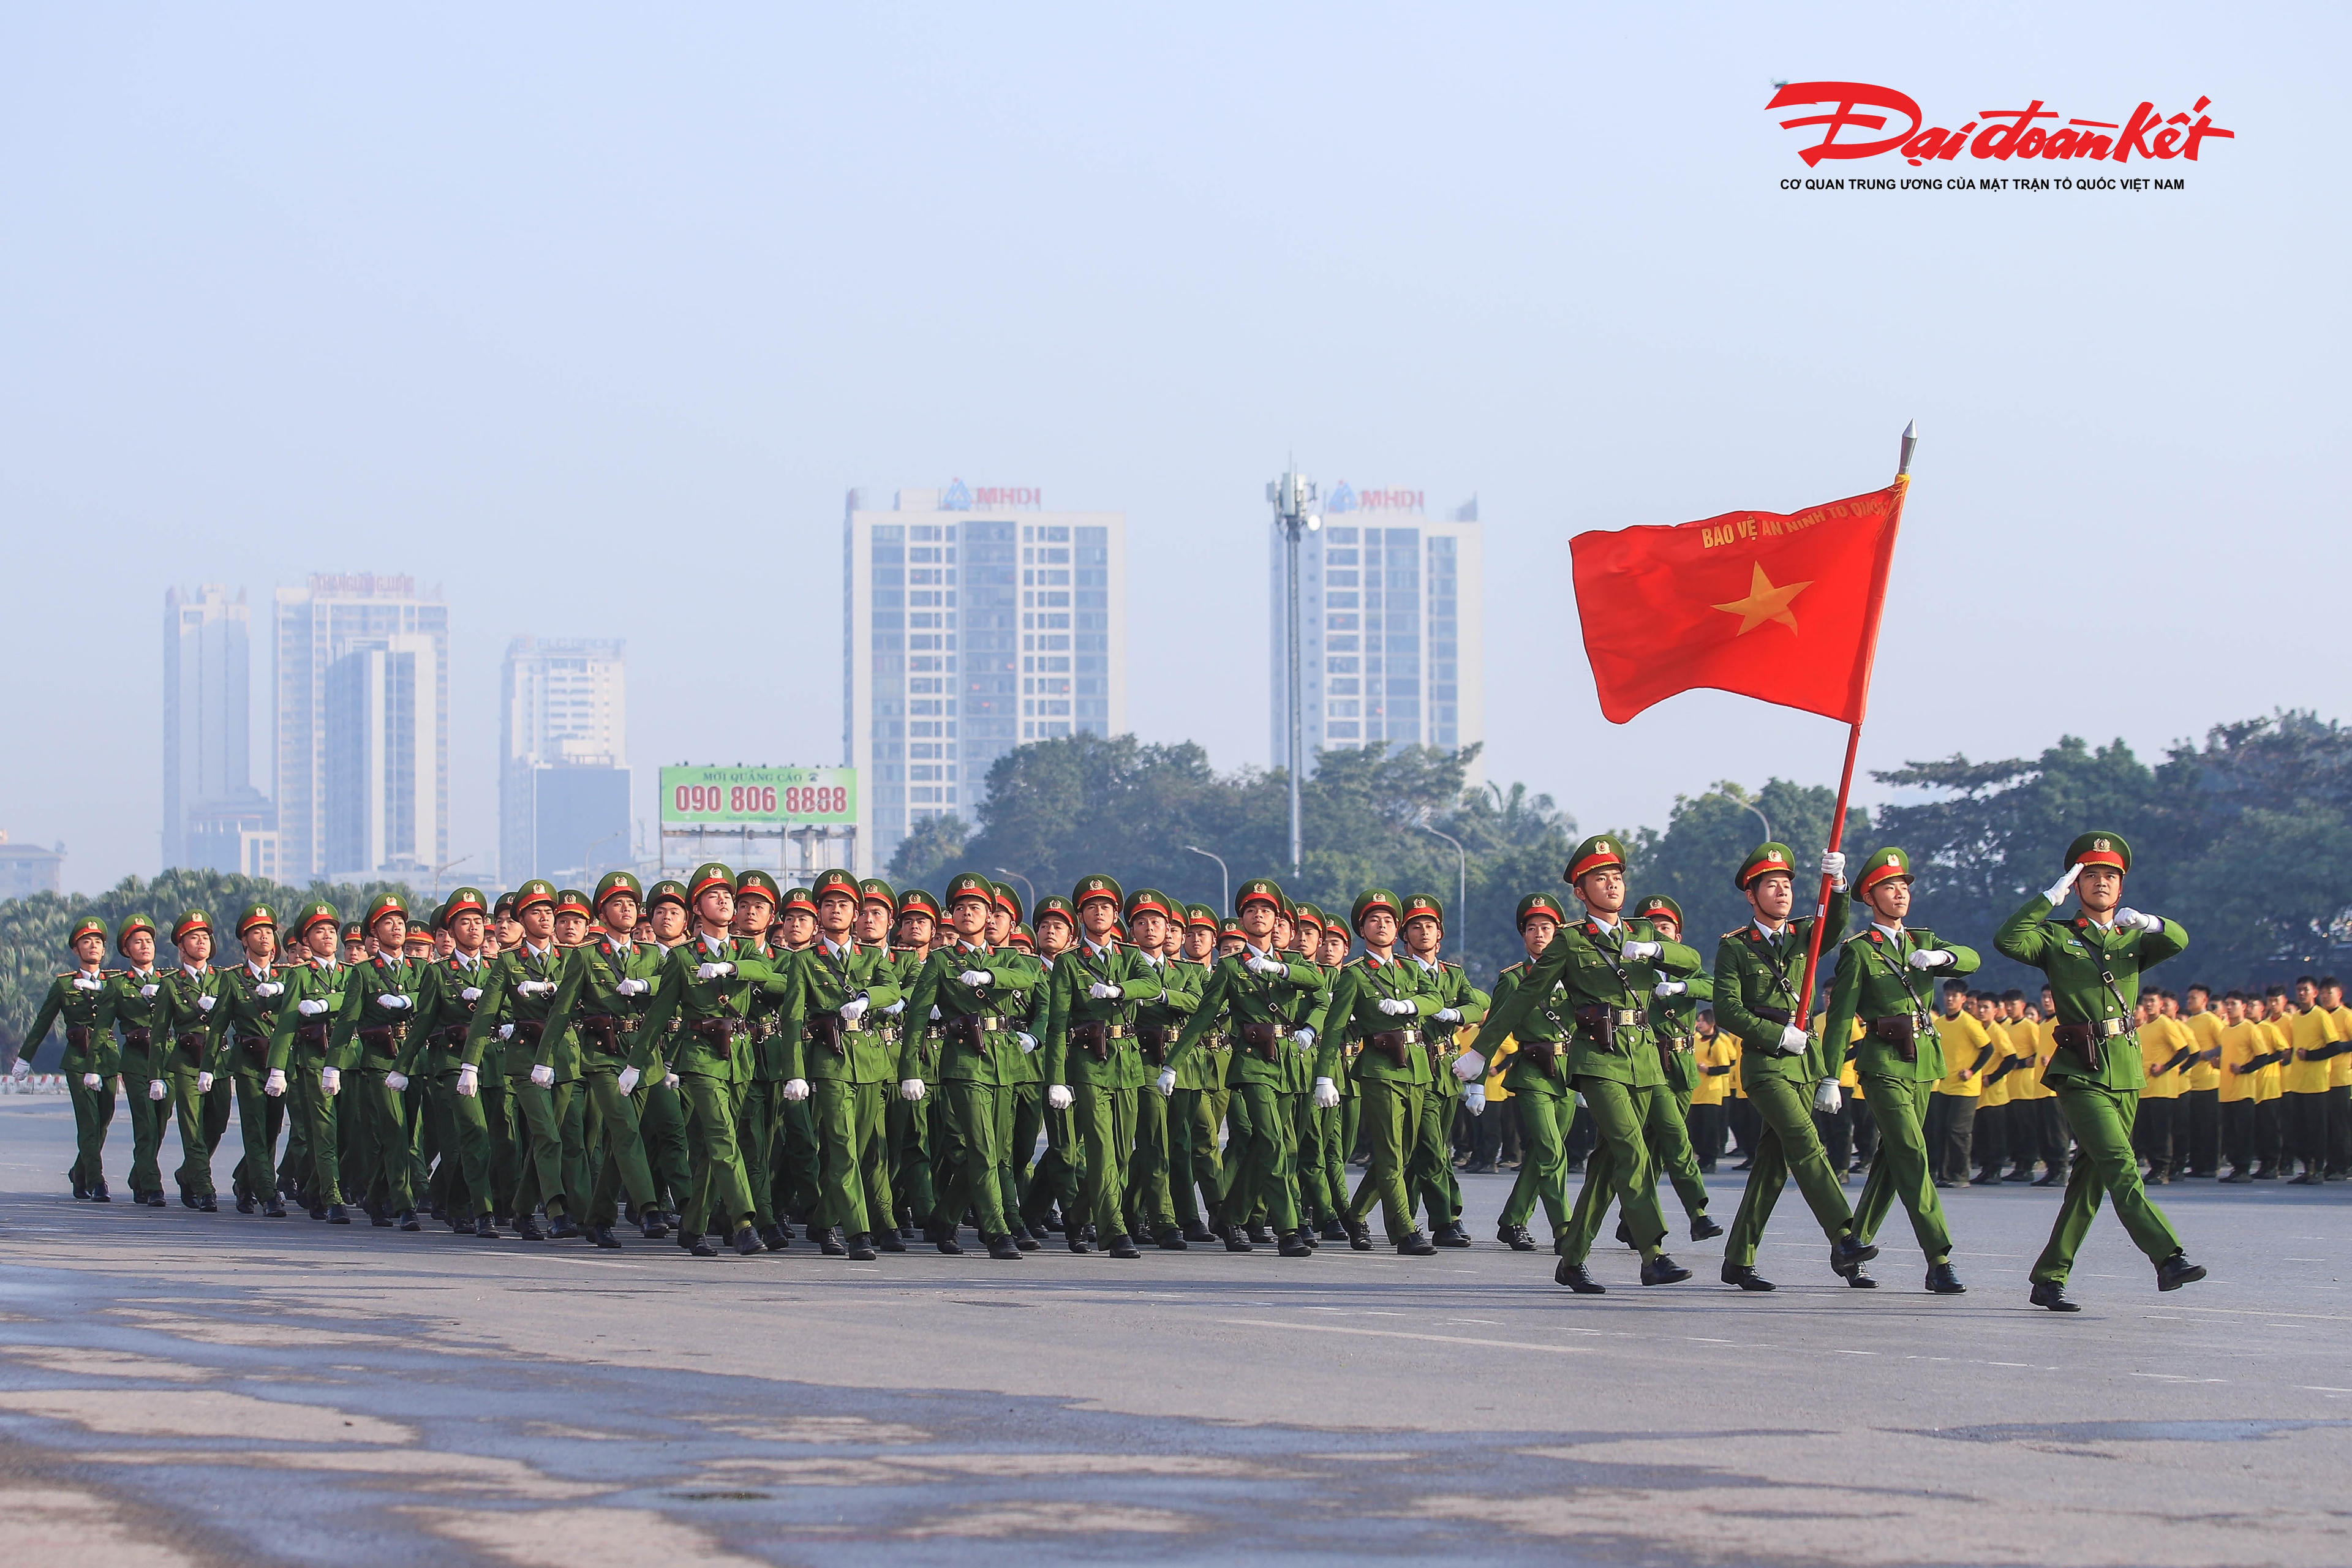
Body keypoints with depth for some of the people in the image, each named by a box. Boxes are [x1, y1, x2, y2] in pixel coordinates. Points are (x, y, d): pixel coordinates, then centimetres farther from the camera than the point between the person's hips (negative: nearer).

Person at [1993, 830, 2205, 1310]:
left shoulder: (2134, 939, 15)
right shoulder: (2057, 938, 5)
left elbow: (2178, 941, -6)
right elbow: (2007, 941, -14)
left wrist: (2146, 921, -25)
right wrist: (2049, 898, -15)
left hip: (2127, 1075, 5)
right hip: (2079, 1074, -5)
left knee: (2090, 1179, 6)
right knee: (2121, 1167, -19)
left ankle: (2049, 1279, 12)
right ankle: (2169, 1259, -29)